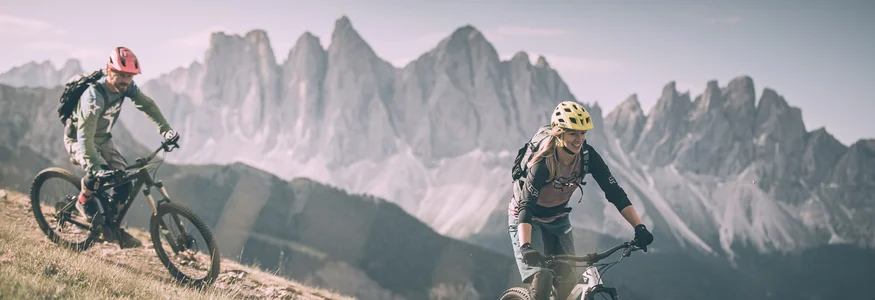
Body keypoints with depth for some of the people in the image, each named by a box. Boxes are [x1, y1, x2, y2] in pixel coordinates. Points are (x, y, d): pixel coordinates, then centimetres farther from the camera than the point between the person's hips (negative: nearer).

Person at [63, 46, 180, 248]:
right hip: (78, 140, -6)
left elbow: (147, 104, -5)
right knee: (98, 172, -33)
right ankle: (84, 203, -2)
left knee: (124, 183, -6)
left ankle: (112, 228, 10)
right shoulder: (94, 96, -36)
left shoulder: (126, 86, -17)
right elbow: (85, 136, -42)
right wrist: (95, 167, -53)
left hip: (103, 139, 7)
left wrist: (165, 129, -18)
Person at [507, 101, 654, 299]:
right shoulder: (543, 163, -33)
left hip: (558, 220, 5)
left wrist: (639, 227, -28)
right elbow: (525, 207, -39)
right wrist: (525, 247, -54)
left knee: (568, 282, -4)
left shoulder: (588, 156, -19)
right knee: (542, 278, -23)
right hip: (528, 219, -5)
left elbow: (615, 193, -18)